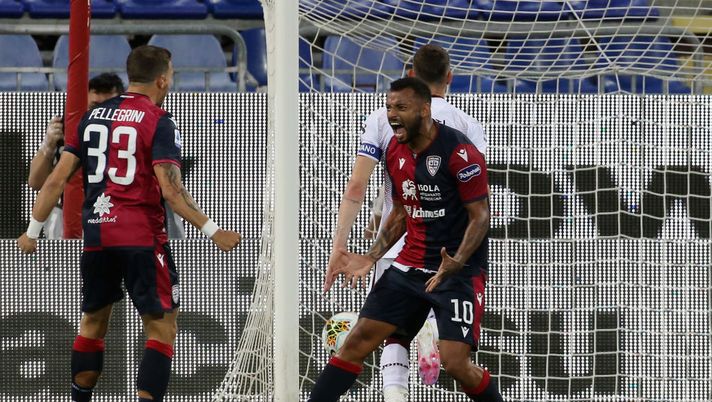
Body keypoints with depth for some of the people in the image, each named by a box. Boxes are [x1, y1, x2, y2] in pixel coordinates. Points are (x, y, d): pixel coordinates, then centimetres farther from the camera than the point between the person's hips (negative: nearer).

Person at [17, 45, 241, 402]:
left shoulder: (93, 116, 11)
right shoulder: (158, 122, -6)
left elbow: (57, 179, 9)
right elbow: (171, 190, -16)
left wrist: (33, 231, 15)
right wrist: (211, 231, -10)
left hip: (96, 234, 6)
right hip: (141, 237, -6)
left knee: (93, 321, 20)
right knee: (162, 328, -2)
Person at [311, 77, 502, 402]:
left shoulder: (459, 152, -17)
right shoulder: (395, 151, 6)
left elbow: (480, 216, -15)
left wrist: (456, 263, -30)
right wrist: (371, 258, 7)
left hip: (459, 270, -7)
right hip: (410, 265, 7)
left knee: (455, 362, -16)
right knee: (358, 341, -1)